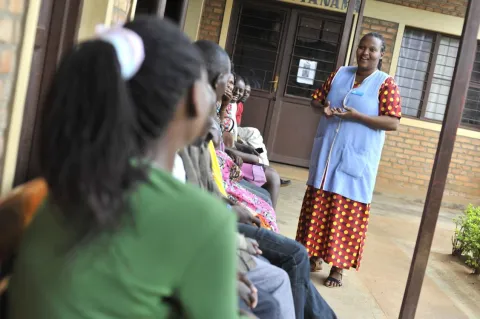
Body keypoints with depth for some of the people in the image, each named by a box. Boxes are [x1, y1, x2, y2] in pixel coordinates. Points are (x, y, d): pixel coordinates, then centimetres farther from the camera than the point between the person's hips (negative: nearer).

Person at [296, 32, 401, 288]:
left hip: (356, 159, -4)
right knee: (318, 205, 10)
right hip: (326, 153, 5)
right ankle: (314, 256, 24)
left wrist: (356, 116, -22)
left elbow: (393, 123, -12)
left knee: (346, 211, 0)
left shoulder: (386, 84, -5)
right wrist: (323, 108, -8)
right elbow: (316, 99, 16)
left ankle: (338, 266, 10)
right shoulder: (340, 74, 9)